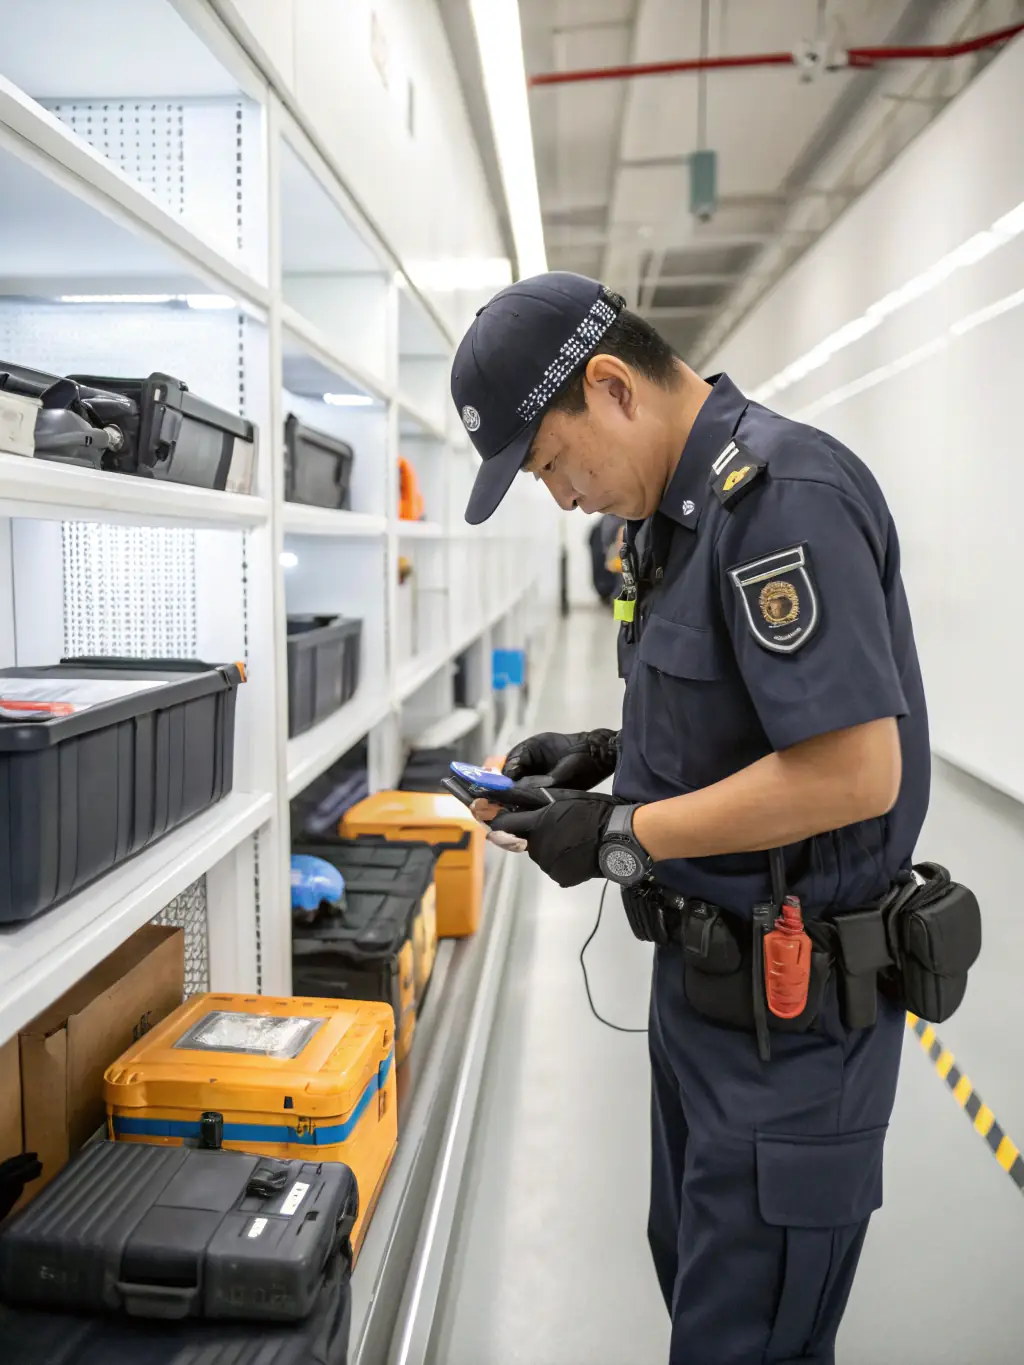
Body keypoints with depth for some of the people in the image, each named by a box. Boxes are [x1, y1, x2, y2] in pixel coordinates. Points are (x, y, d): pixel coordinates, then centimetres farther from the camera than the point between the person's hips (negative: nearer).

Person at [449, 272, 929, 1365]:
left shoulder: (782, 495, -22)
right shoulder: (680, 511, 8)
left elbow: (853, 770, -28)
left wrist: (621, 837, -19)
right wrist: (613, 751, 3)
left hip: (789, 1001, -9)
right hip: (706, 971, 10)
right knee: (693, 1273, 26)